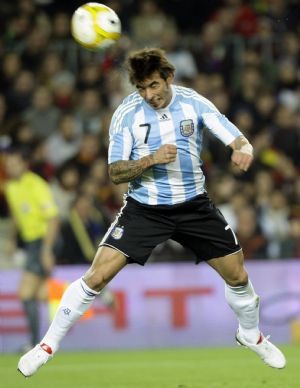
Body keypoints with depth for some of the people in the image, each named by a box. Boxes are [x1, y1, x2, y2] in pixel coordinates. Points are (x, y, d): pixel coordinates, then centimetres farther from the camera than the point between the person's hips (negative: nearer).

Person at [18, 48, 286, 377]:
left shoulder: (194, 103, -9)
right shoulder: (127, 113, -12)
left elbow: (238, 140, -12)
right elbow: (115, 173, -11)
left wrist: (243, 150, -37)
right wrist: (151, 159, -29)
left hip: (193, 205, 2)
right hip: (144, 209, -2)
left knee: (237, 276, 6)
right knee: (97, 276, -14)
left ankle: (251, 335, 37)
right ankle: (48, 345, 1)